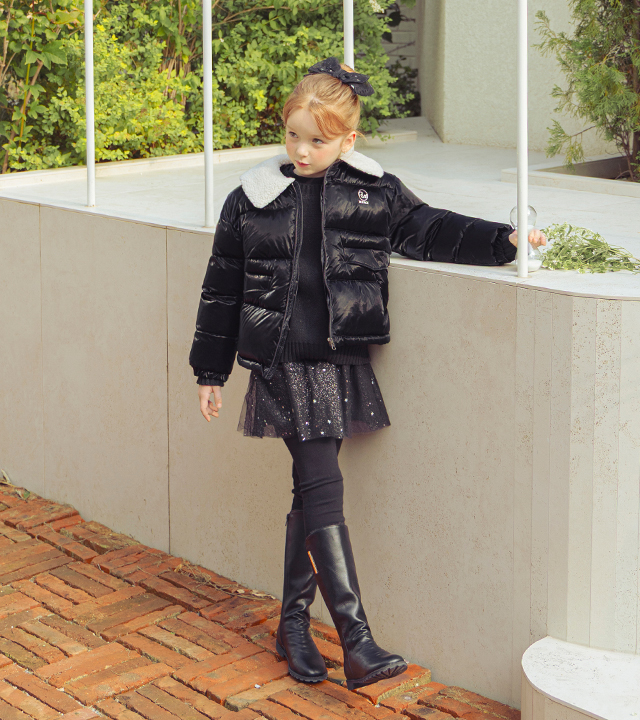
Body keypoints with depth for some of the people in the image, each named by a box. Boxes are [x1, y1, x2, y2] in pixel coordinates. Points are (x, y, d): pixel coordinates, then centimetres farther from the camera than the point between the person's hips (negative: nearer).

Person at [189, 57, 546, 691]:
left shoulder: (376, 194, 4)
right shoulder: (251, 201, 2)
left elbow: (431, 232, 5)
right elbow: (222, 289, 7)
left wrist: (505, 240, -10)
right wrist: (211, 371, 10)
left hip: (342, 364, 3)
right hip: (283, 366, -2)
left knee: (311, 491, 9)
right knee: (322, 490, -10)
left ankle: (294, 625, 23)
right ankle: (355, 641, -12)